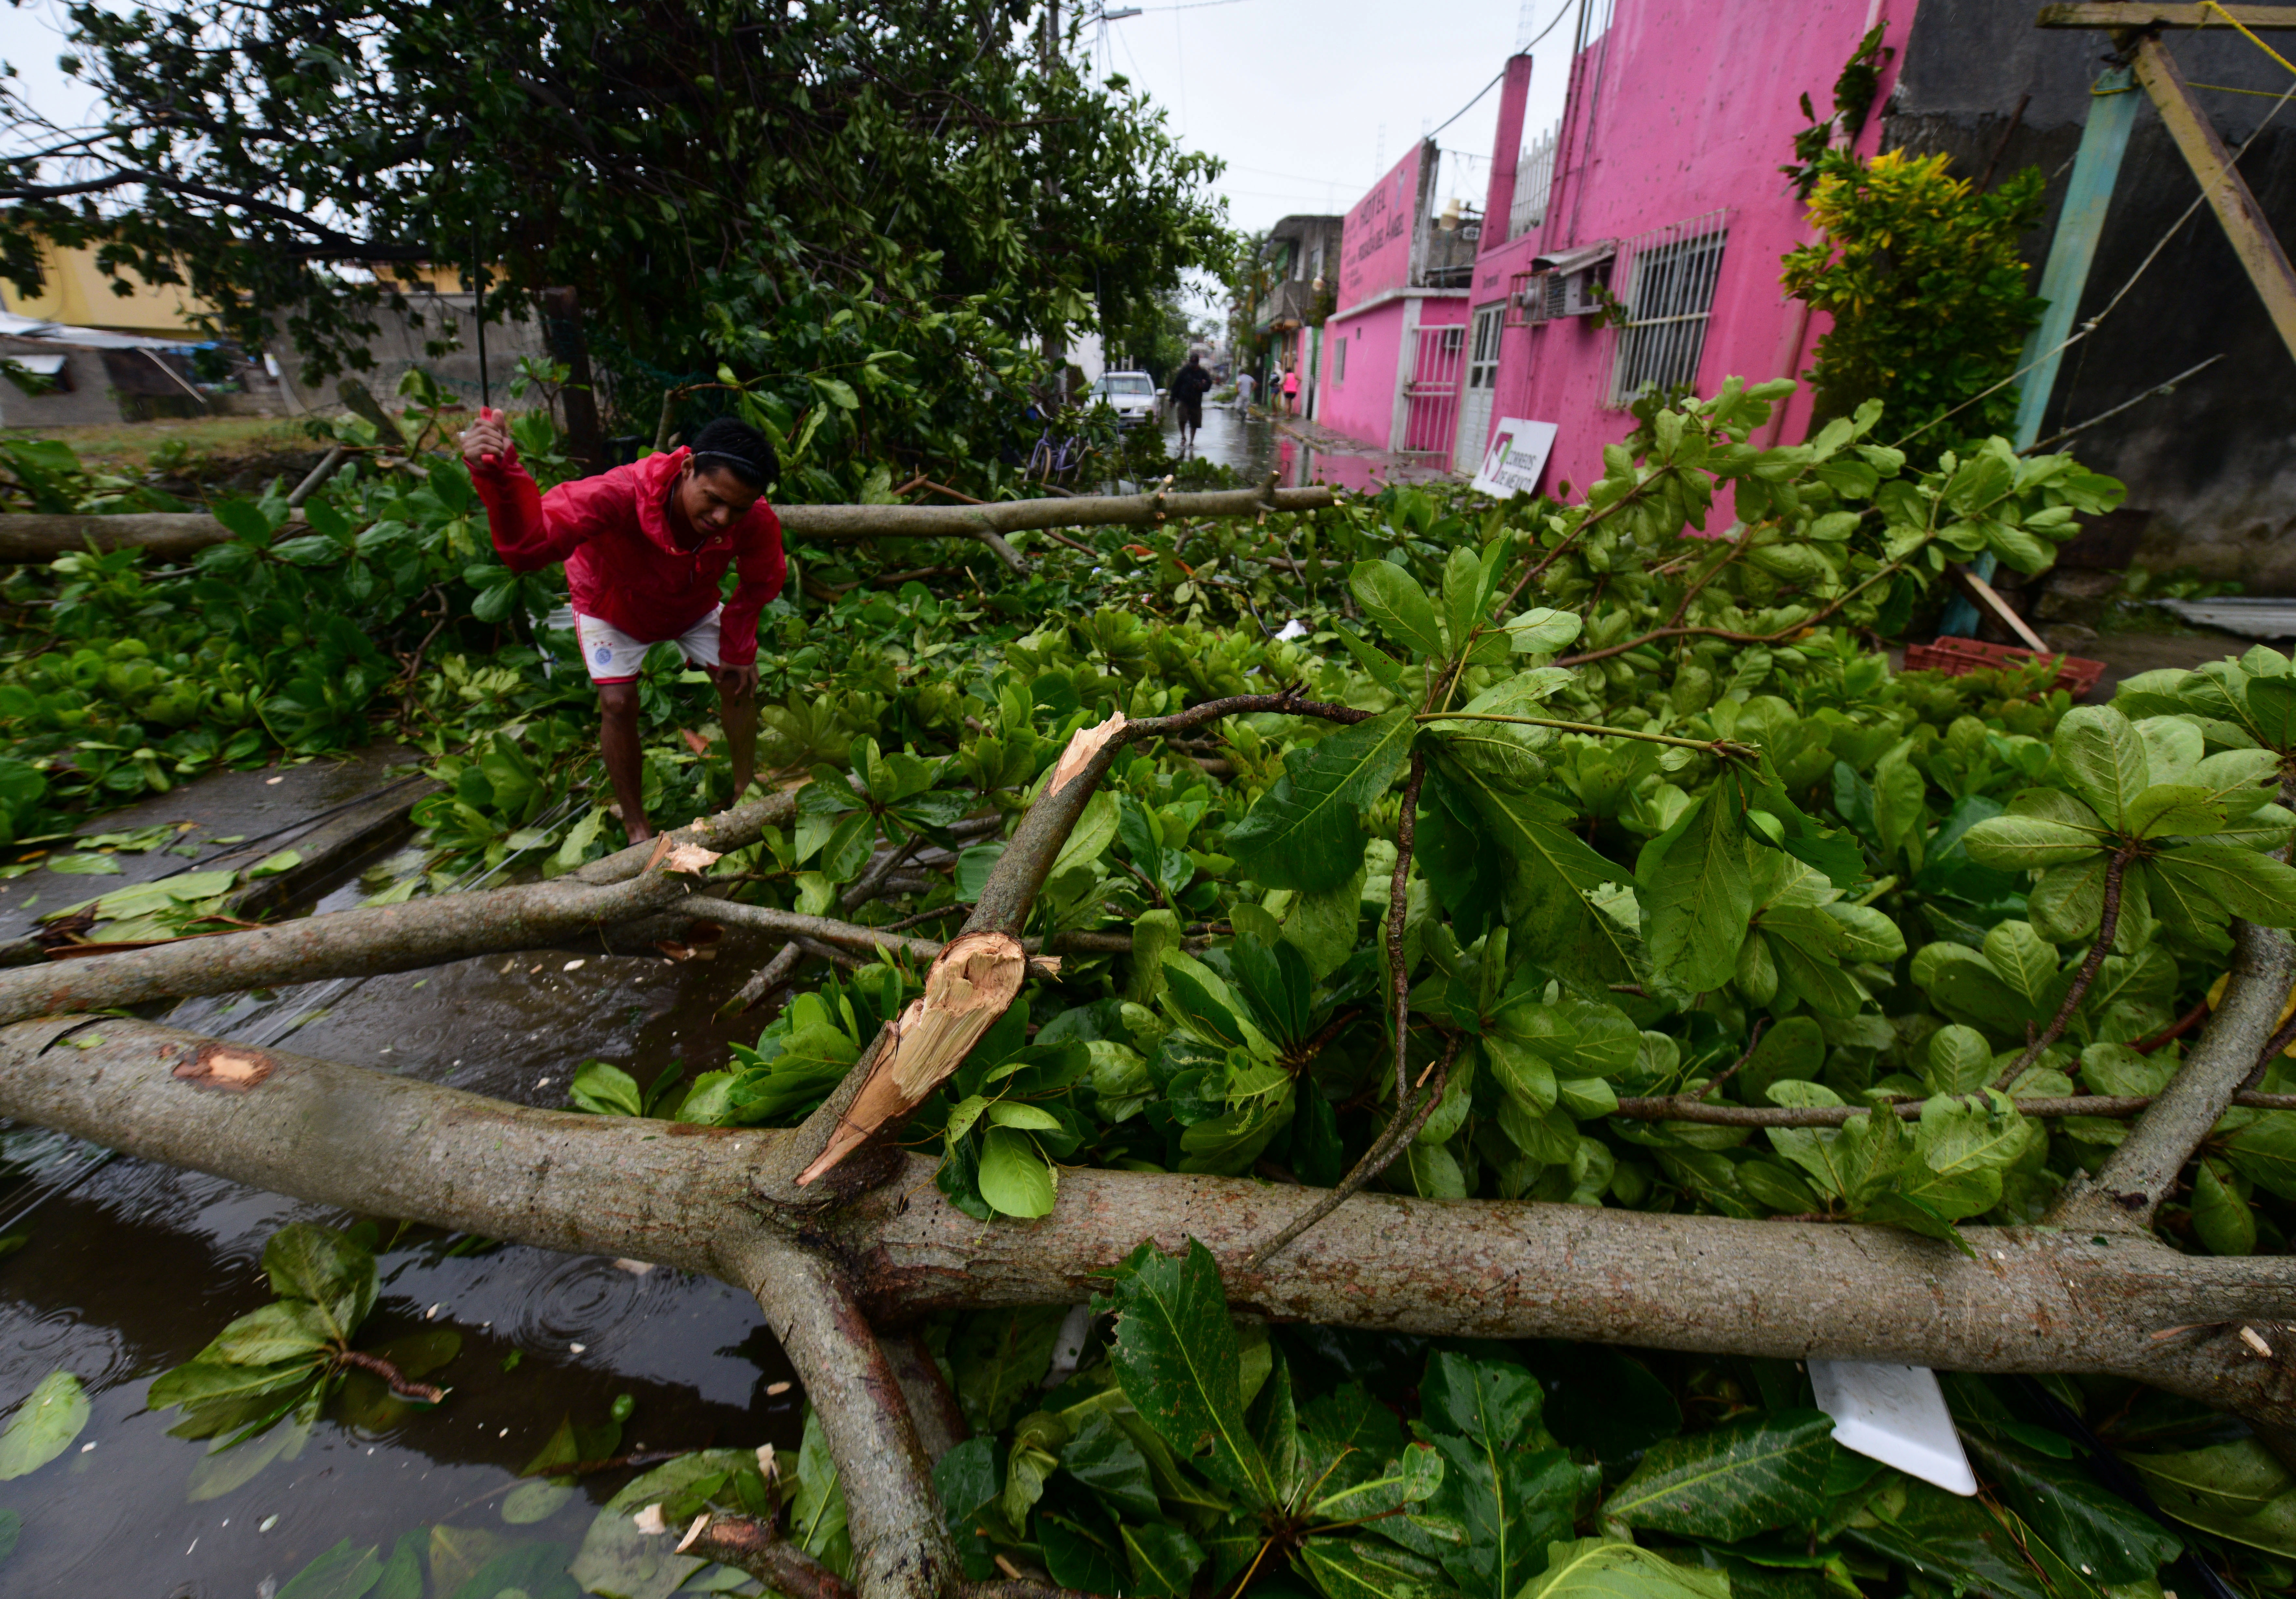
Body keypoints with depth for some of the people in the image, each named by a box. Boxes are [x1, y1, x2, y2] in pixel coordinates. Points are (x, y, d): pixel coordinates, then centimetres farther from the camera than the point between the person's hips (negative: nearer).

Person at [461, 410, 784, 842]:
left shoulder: (756, 522, -35)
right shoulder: (622, 494, -46)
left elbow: (760, 583, -12)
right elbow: (529, 545, -56)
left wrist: (738, 650, -6)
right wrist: (498, 478, -75)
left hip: (693, 604, 3)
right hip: (613, 603, -3)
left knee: (740, 683, -1)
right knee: (618, 703, -13)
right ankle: (637, 829, 4)